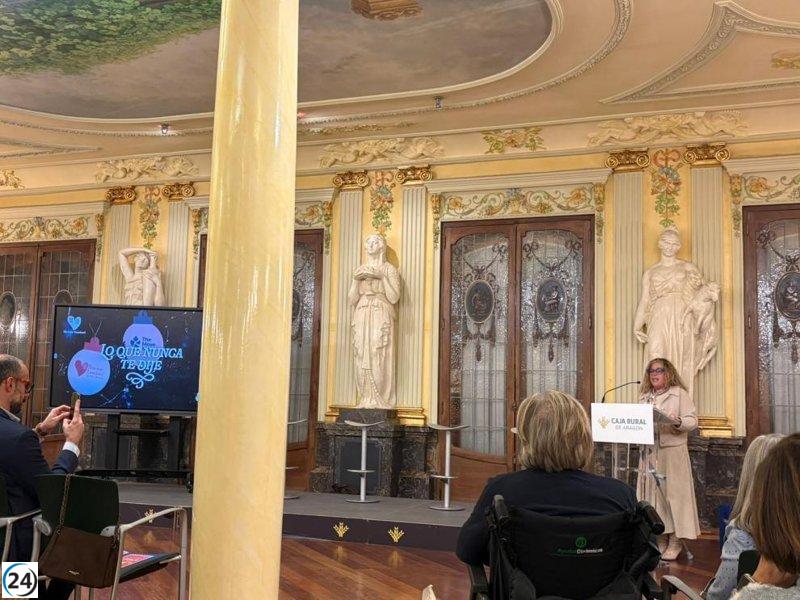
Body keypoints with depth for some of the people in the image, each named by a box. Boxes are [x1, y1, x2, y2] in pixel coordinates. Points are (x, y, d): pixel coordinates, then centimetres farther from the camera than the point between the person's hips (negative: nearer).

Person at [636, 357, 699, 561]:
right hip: (649, 454, 5)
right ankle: (659, 538, 15)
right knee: (652, 494, 5)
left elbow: (693, 421, -6)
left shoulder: (679, 393, 0)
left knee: (674, 494, -2)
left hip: (673, 452, -5)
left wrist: (678, 421, -24)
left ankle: (675, 541, 6)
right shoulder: (644, 397, 15)